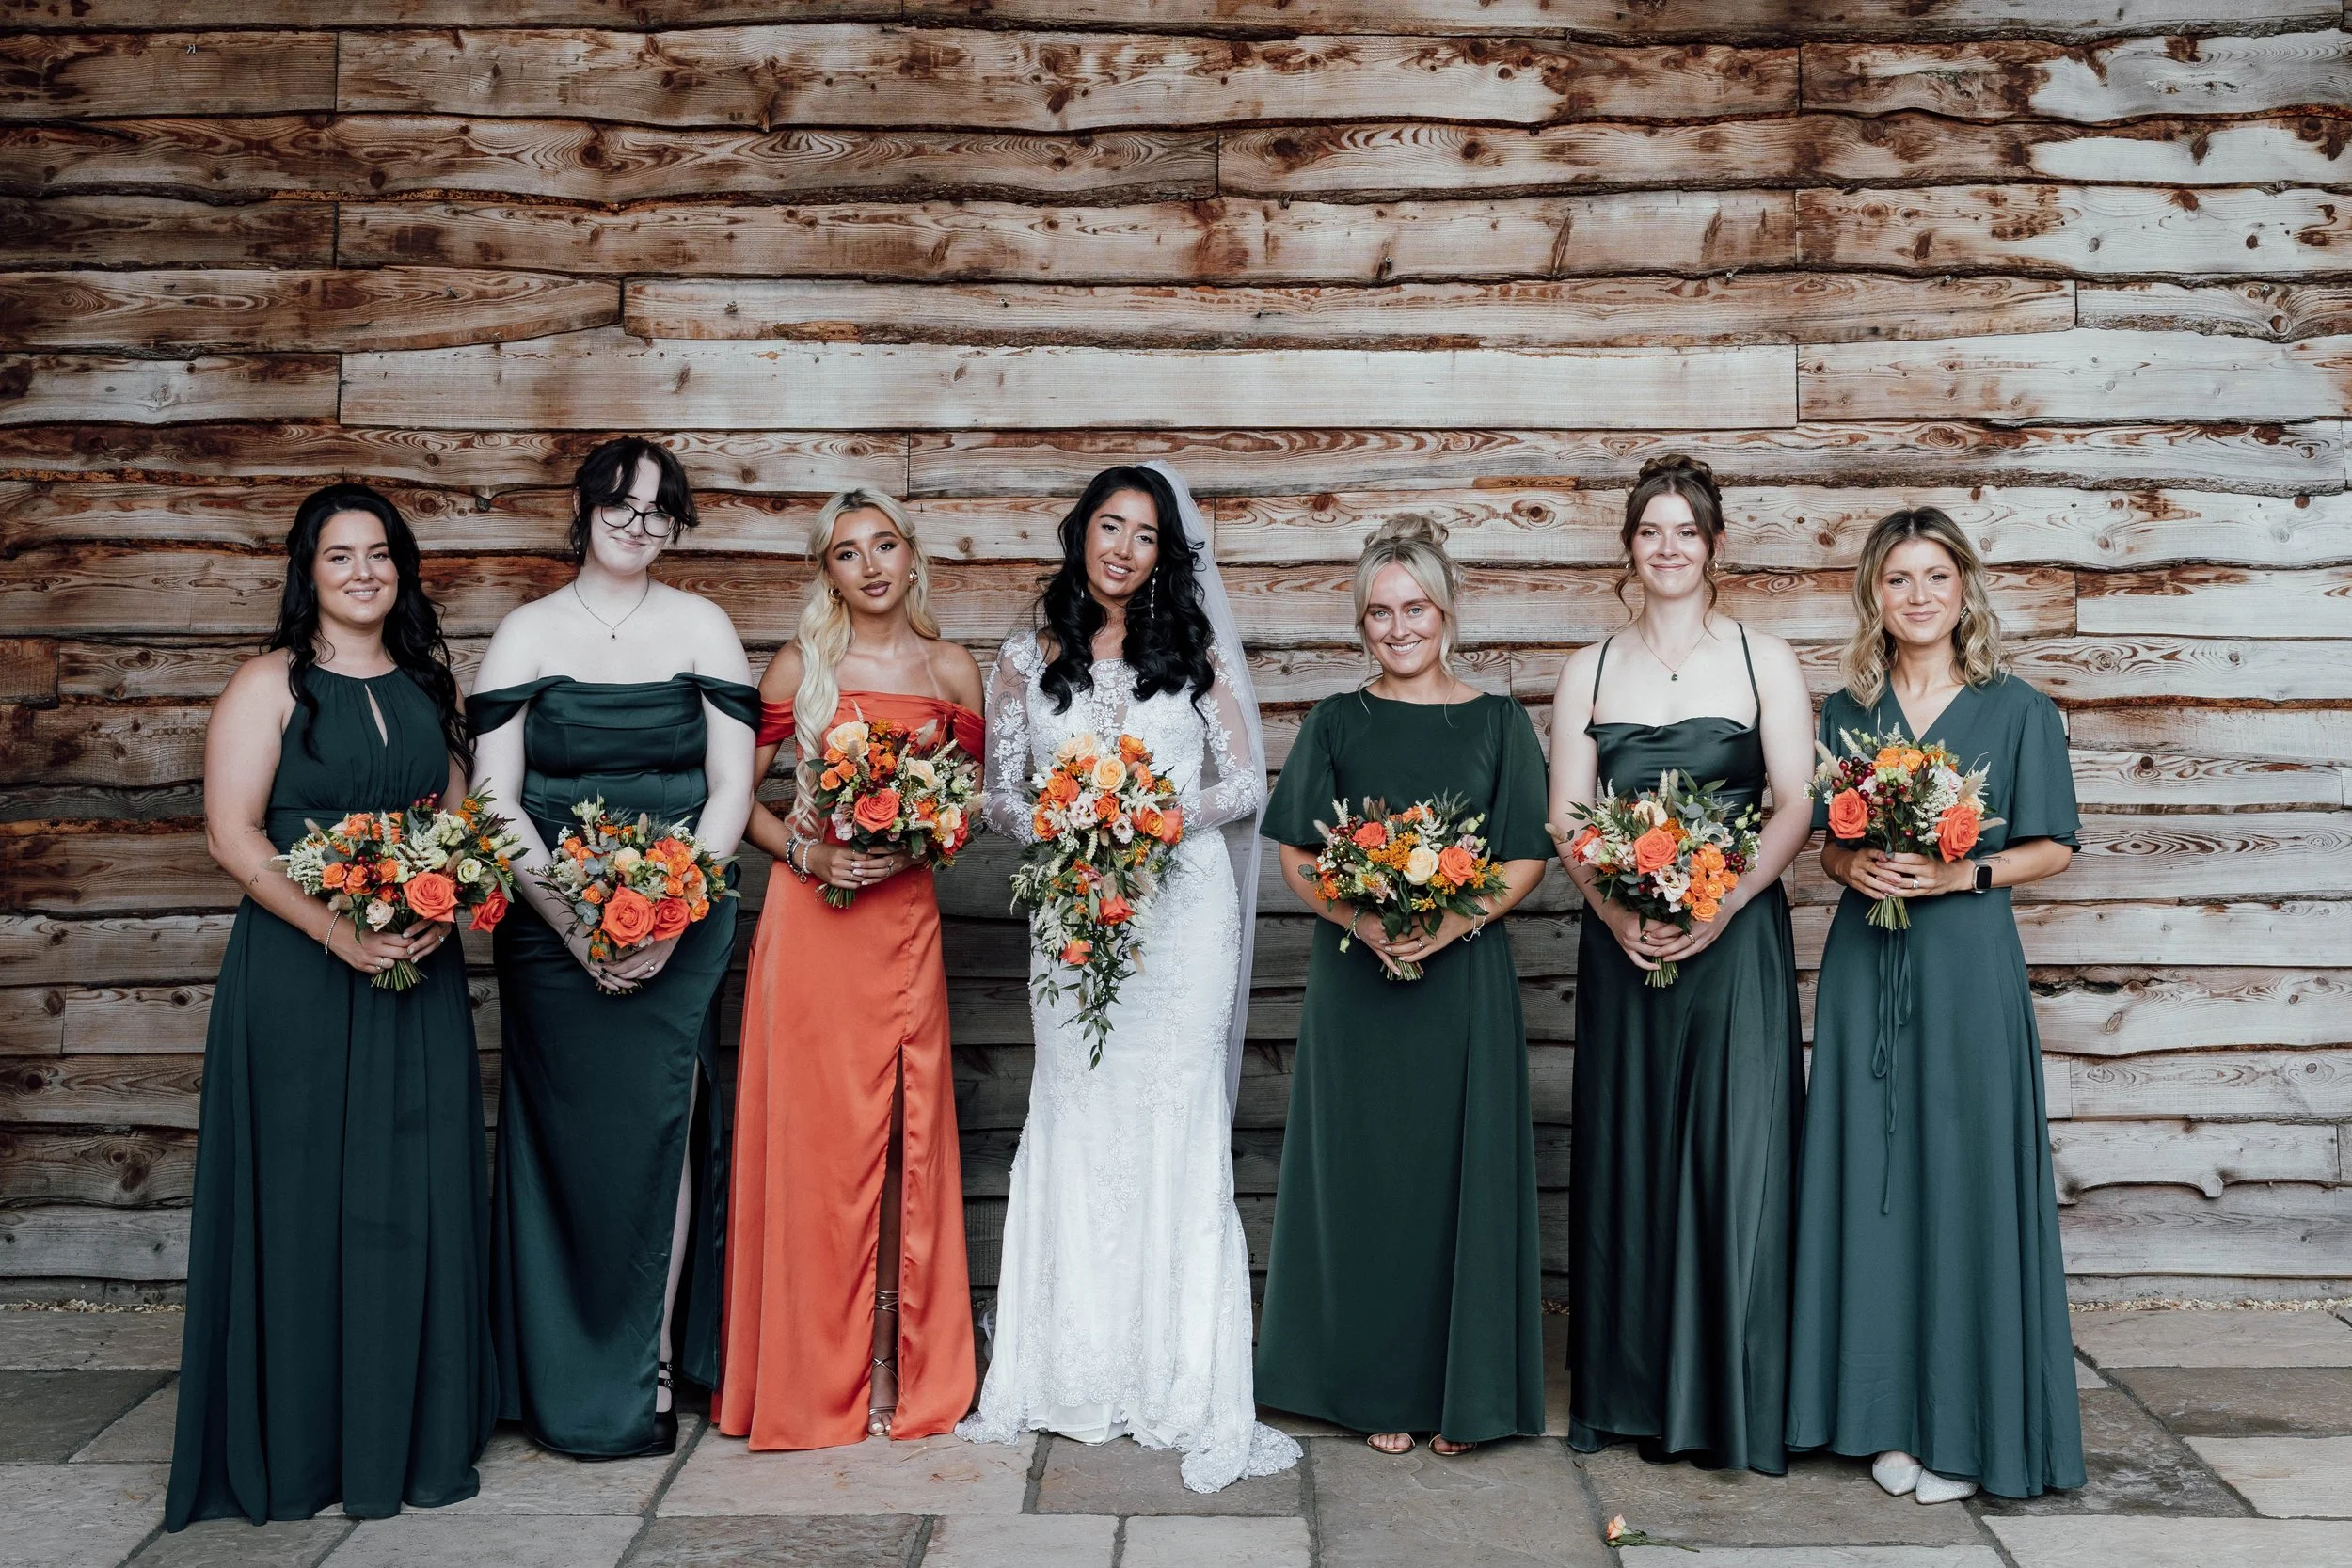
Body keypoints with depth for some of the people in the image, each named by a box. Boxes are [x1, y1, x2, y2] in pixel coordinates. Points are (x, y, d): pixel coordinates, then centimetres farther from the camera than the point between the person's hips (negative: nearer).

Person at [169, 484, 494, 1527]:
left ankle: (411, 1432, 18)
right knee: (305, 1194, 0)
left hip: (419, 971, 4)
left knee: (416, 1193, 6)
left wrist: (442, 913, -8)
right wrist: (341, 934, -18)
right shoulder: (270, 684, -2)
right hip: (297, 972, -4)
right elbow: (232, 834, -9)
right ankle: (297, 1442, 13)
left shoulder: (430, 685, 12)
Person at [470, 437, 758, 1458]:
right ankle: (565, 1382, 13)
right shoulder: (526, 634, 4)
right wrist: (572, 922, -11)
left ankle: (652, 1362, 10)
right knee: (567, 1134, 2)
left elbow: (732, 788, 1)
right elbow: (495, 798, -1)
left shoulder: (703, 628, 5)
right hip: (550, 929, 0)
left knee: (658, 1128, 0)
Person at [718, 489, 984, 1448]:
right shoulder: (798, 667, 4)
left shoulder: (953, 672, 8)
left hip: (903, 920, 2)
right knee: (811, 1137, 0)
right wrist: (805, 850, -10)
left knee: (902, 1136, 2)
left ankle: (901, 1370, 15)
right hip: (808, 916, -1)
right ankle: (811, 1376, 13)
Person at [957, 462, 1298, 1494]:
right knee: (1077, 1122, 2)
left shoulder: (1196, 650, 7)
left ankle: (1186, 1381, 3)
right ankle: (1081, 1371, 13)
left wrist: (1168, 816, -13)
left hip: (1184, 906, -1)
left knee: (1177, 1124, -2)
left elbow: (1248, 785, 4)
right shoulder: (1027, 661, 9)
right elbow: (1000, 798, 7)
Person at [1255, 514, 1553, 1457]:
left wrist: (1455, 921, -16)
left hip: (1465, 980, 0)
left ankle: (1460, 1393, 14)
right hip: (1355, 980, 1)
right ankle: (1379, 1389, 15)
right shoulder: (1335, 725, 7)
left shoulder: (1497, 723, 5)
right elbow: (1297, 859, 3)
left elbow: (1526, 860, 1)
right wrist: (1363, 922, -15)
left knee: (1461, 1169, 2)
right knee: (1366, 1173, 4)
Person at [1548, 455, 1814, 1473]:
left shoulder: (1764, 661, 4)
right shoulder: (1589, 672, 10)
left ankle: (1735, 1406, 7)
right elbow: (1565, 817, 4)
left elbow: (1796, 808, -2)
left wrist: (1721, 906, -15)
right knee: (1625, 1153, 5)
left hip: (1735, 938, -2)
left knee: (1734, 1152, -3)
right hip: (1621, 943, 2)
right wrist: (1616, 911, -13)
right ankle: (1628, 1396, 16)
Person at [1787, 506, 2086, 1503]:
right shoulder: (1847, 711, 10)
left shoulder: (2016, 710, 1)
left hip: (1967, 965, -3)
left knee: (1966, 1178, -2)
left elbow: (2053, 848, 2)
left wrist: (1963, 872, -14)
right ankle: (1892, 1415, 14)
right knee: (1875, 1179, 4)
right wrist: (1851, 865, -8)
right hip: (1864, 962, 3)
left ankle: (1969, 1428, 8)